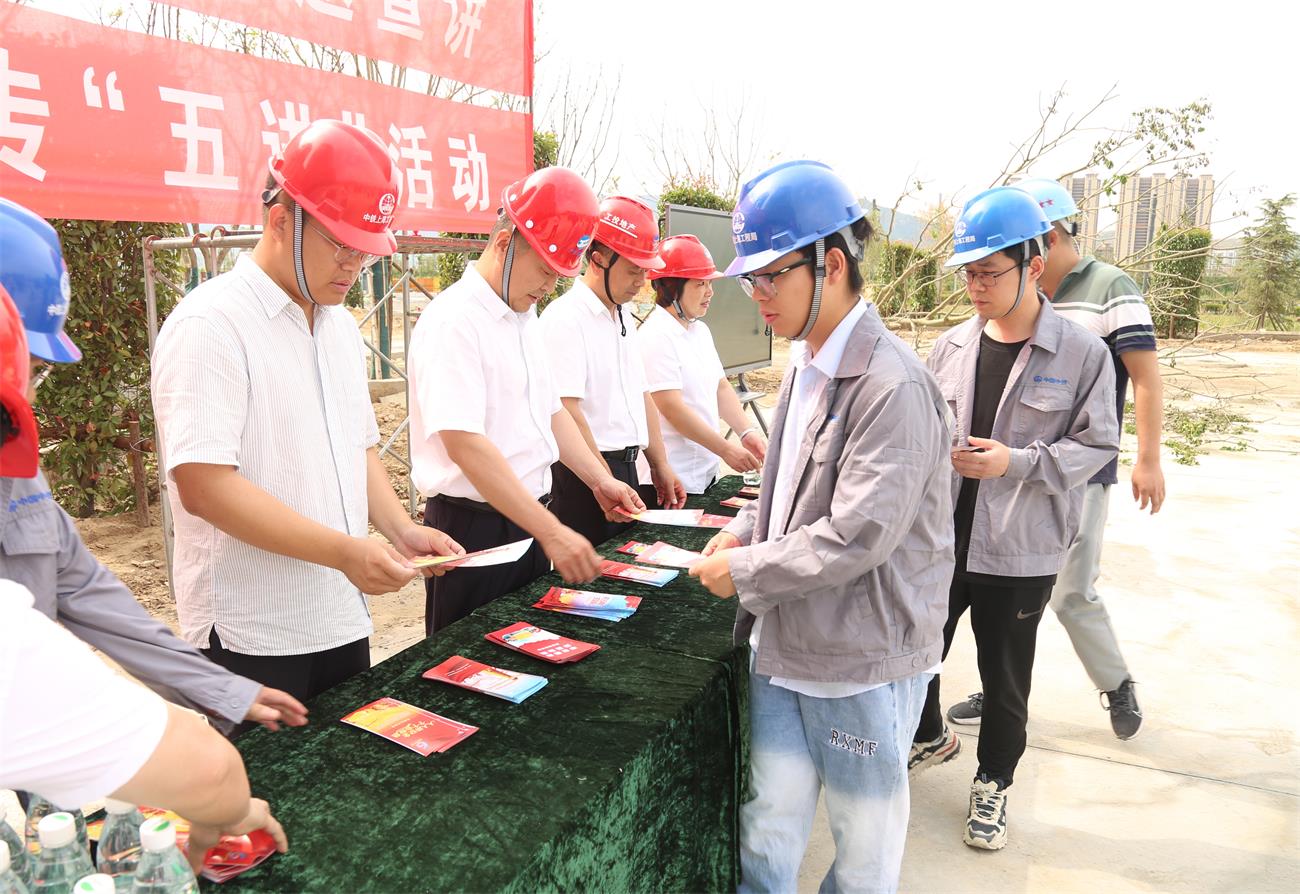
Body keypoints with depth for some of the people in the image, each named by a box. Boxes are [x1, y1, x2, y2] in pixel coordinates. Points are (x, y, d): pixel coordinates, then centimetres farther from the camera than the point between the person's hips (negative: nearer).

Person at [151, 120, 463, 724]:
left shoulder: (340, 325, 10)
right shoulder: (209, 325, -15)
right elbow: (203, 485, -22)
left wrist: (399, 529, 0)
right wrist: (343, 550, -25)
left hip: (343, 622, 8)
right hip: (252, 642, -7)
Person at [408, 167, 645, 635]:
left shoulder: (523, 317, 11)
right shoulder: (454, 320, -18)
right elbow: (463, 442, -26)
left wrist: (600, 480, 7)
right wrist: (551, 531, -28)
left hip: (528, 522, 8)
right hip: (473, 527, -8)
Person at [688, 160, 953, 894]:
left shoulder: (893, 386, -21)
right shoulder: (806, 366, 5)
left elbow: (854, 537, -24)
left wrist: (742, 573, -14)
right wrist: (745, 532, 3)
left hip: (864, 656, -7)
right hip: (784, 643, 7)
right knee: (768, 834, 16)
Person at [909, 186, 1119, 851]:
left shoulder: (1081, 354, -9)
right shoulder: (951, 347, 2)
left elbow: (1097, 446, -6)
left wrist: (1015, 462, -19)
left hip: (1019, 551, -3)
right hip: (939, 539, 4)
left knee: (1005, 678, 12)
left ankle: (994, 783, 37)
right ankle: (930, 736, 46)